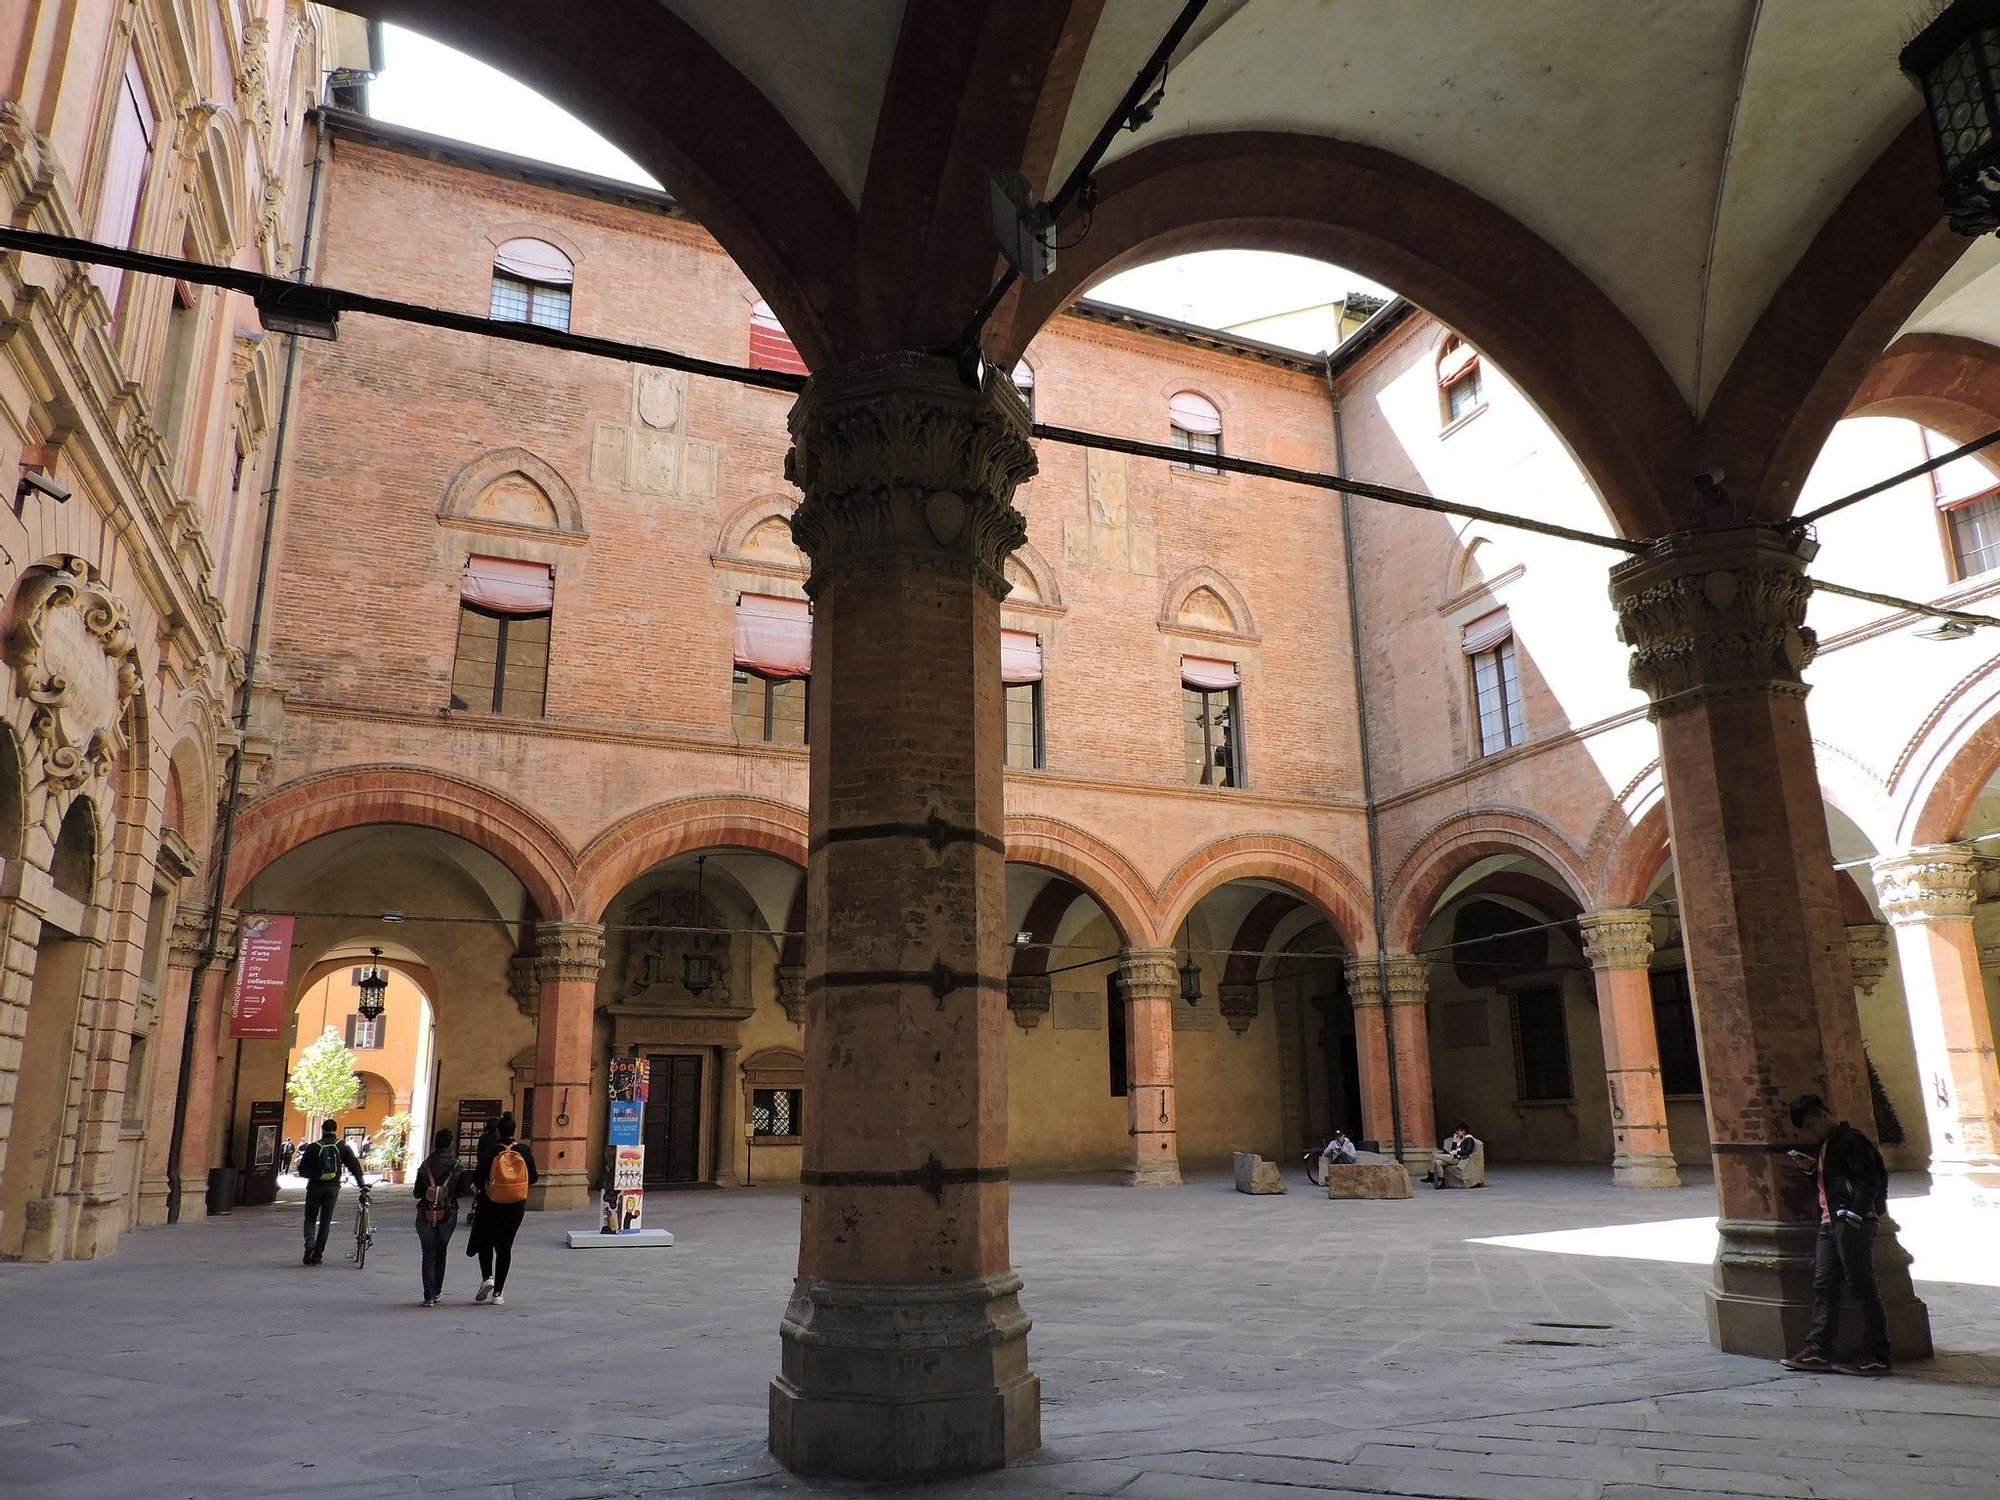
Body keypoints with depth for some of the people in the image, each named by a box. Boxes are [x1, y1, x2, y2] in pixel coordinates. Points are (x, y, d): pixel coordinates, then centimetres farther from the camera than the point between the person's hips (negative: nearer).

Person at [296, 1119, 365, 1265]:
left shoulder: (313, 1147, -4)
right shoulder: (343, 1146, 1)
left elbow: (302, 1170, -3)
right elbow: (354, 1165, -1)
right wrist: (362, 1184, 2)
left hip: (315, 1187, -1)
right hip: (333, 1188, 2)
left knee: (310, 1219, 12)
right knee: (325, 1221, 9)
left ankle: (310, 1243, -15)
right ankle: (317, 1255, 7)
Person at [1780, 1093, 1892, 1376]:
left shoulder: (1851, 1140, -8)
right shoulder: (1826, 1144, 22)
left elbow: (1869, 1180, -16)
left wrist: (1854, 1215, -22)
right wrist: (1811, 1167, 12)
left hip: (1853, 1222, -10)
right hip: (1830, 1223, 10)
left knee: (1862, 1287, -4)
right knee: (1824, 1284, 6)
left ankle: (1877, 1356, 3)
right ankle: (1818, 1350, 6)